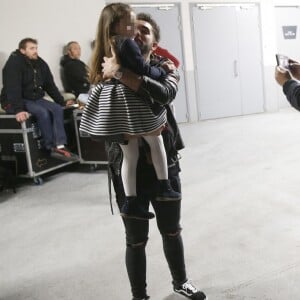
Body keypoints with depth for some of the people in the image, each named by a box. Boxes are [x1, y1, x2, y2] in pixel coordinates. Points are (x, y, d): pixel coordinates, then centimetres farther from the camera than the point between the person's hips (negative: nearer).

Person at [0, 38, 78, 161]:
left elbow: (50, 85, 12)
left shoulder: (40, 63, 7)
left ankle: (60, 147, -25)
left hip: (35, 99, 7)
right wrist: (18, 109, -38)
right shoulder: (14, 63, -16)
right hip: (14, 102, -7)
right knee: (43, 112, -30)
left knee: (57, 109, -17)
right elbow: (13, 88, -27)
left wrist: (62, 102, 8)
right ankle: (51, 147, -16)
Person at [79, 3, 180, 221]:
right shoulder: (127, 43, -13)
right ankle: (164, 188, 21)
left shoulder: (105, 46, 13)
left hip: (113, 102, 8)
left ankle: (131, 202, 13)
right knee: (156, 142, 14)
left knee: (130, 154, 12)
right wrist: (163, 70, 2)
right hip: (131, 100, -8)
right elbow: (145, 71, -15)